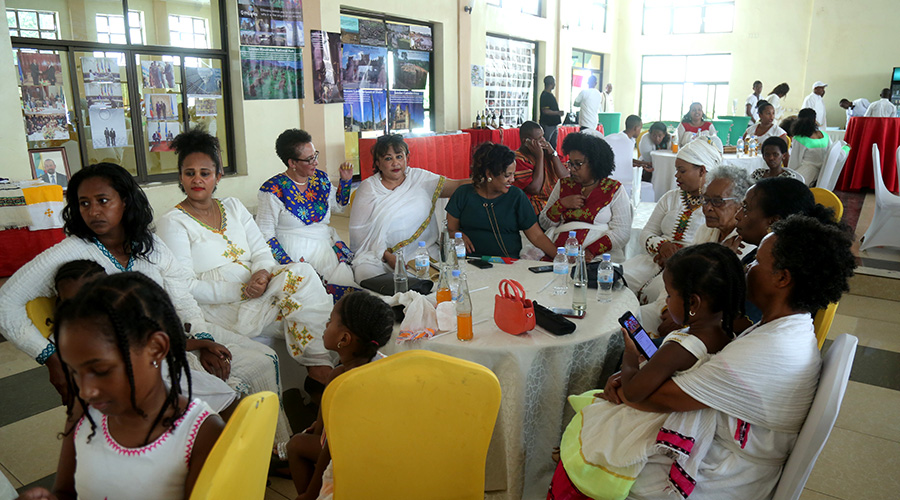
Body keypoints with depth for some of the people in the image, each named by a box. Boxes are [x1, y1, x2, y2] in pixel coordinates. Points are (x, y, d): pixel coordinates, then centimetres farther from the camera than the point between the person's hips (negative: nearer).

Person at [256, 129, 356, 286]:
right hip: (294, 254, -5)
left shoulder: (320, 178, 9)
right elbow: (265, 234, -8)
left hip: (329, 247, 5)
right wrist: (289, 263, -18)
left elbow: (338, 207, 26)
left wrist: (346, 180, 12)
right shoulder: (274, 189, -8)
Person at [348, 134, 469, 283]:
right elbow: (358, 230, -3)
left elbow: (458, 186, 8)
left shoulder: (420, 178, 11)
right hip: (377, 256, -1)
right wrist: (386, 255, -14)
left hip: (421, 253, 2)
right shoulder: (368, 187, 5)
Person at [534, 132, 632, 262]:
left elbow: (622, 233, -3)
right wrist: (562, 204, 0)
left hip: (599, 257, -3)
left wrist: (591, 251, -18)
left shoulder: (614, 190, 8)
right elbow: (544, 223, 18)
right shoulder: (563, 185, 18)